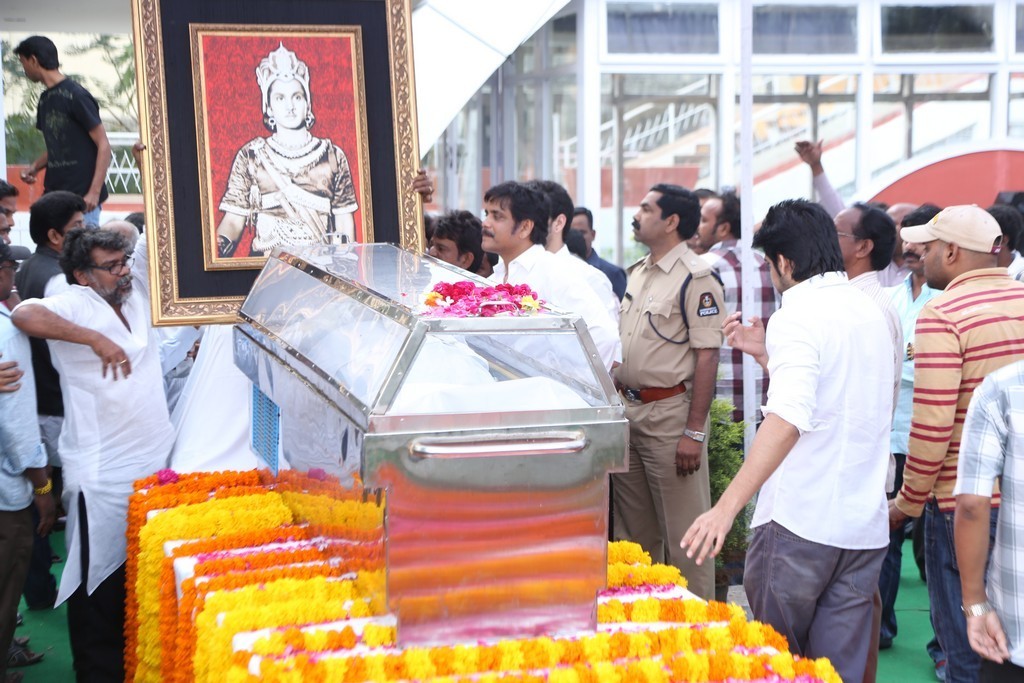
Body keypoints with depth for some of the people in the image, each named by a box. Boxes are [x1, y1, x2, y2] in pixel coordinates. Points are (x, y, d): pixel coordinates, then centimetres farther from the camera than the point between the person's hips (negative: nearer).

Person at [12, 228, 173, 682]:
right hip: (101, 476, -7)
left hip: (153, 462, 8)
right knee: (99, 585, 1)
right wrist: (95, 338, -38)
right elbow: (25, 315, -33)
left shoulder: (136, 296, 9)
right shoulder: (75, 305, -13)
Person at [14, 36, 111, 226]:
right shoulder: (45, 99, 14)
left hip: (82, 197, -7)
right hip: (54, 196, 7)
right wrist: (35, 167, 5)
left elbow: (103, 145, -11)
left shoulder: (75, 95, -10)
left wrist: (94, 192, -18)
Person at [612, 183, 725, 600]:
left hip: (670, 414, -8)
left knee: (683, 533, -2)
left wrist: (694, 433, -20)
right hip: (628, 410, 9)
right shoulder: (637, 272, 14)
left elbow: (707, 357, -17)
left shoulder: (695, 278, -12)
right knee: (633, 530, 16)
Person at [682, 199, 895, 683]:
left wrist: (727, 506, -32)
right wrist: (765, 355, 25)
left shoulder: (796, 316, -12)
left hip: (800, 521, -7)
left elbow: (788, 417, -27)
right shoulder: (870, 312, 13)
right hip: (866, 524, 7)